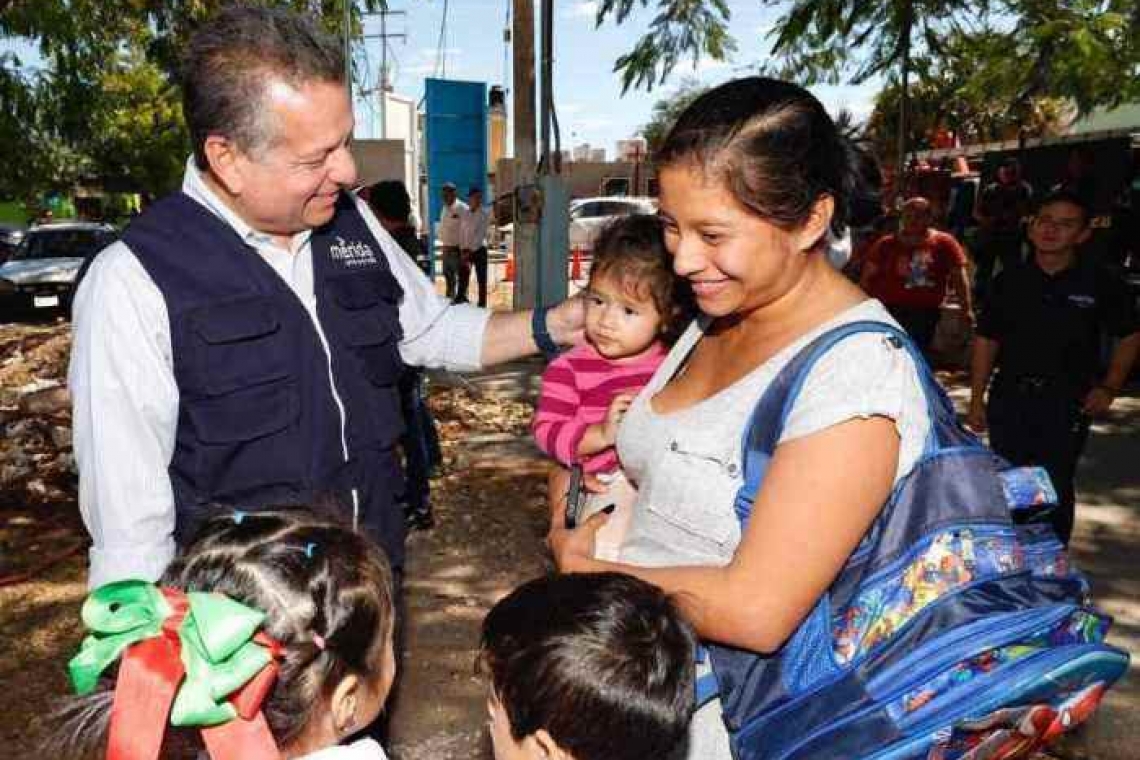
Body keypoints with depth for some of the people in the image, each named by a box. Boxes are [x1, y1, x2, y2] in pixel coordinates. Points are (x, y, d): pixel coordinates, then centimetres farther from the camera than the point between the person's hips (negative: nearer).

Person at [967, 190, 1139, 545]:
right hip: (1009, 397, 2)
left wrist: (1109, 388, -1)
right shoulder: (1010, 282, 1)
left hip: (1067, 402, -2)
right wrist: (977, 399, 2)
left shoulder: (1101, 284, -4)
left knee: (1056, 487, 5)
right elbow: (986, 341, 4)